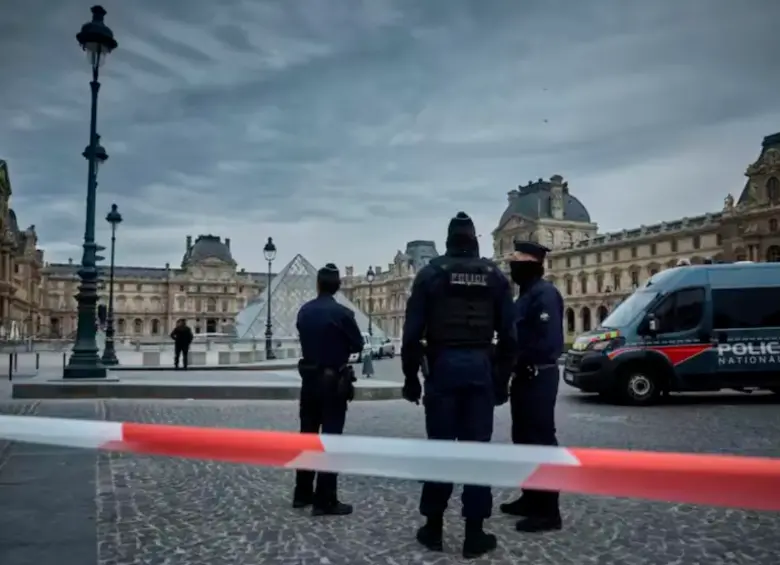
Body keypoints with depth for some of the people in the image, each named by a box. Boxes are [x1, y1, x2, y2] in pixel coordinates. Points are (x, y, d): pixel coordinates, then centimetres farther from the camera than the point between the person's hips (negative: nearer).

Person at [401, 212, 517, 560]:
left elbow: (412, 332, -3)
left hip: (442, 366, -1)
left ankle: (433, 527, 15)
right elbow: (509, 334, 5)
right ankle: (474, 533, 8)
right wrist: (502, 379, 11)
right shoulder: (494, 276, 8)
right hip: (480, 367, 1)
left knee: (440, 446, 7)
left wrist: (410, 376, 4)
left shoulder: (431, 273, 2)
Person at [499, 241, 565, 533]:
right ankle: (530, 498, 26)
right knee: (523, 437, 15)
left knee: (541, 439, -7)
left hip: (538, 377, -10)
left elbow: (548, 340, -24)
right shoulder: (526, 294, 17)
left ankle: (548, 511, 0)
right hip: (525, 376, 11)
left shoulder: (544, 293, -15)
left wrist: (520, 364, -17)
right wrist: (514, 366, 7)